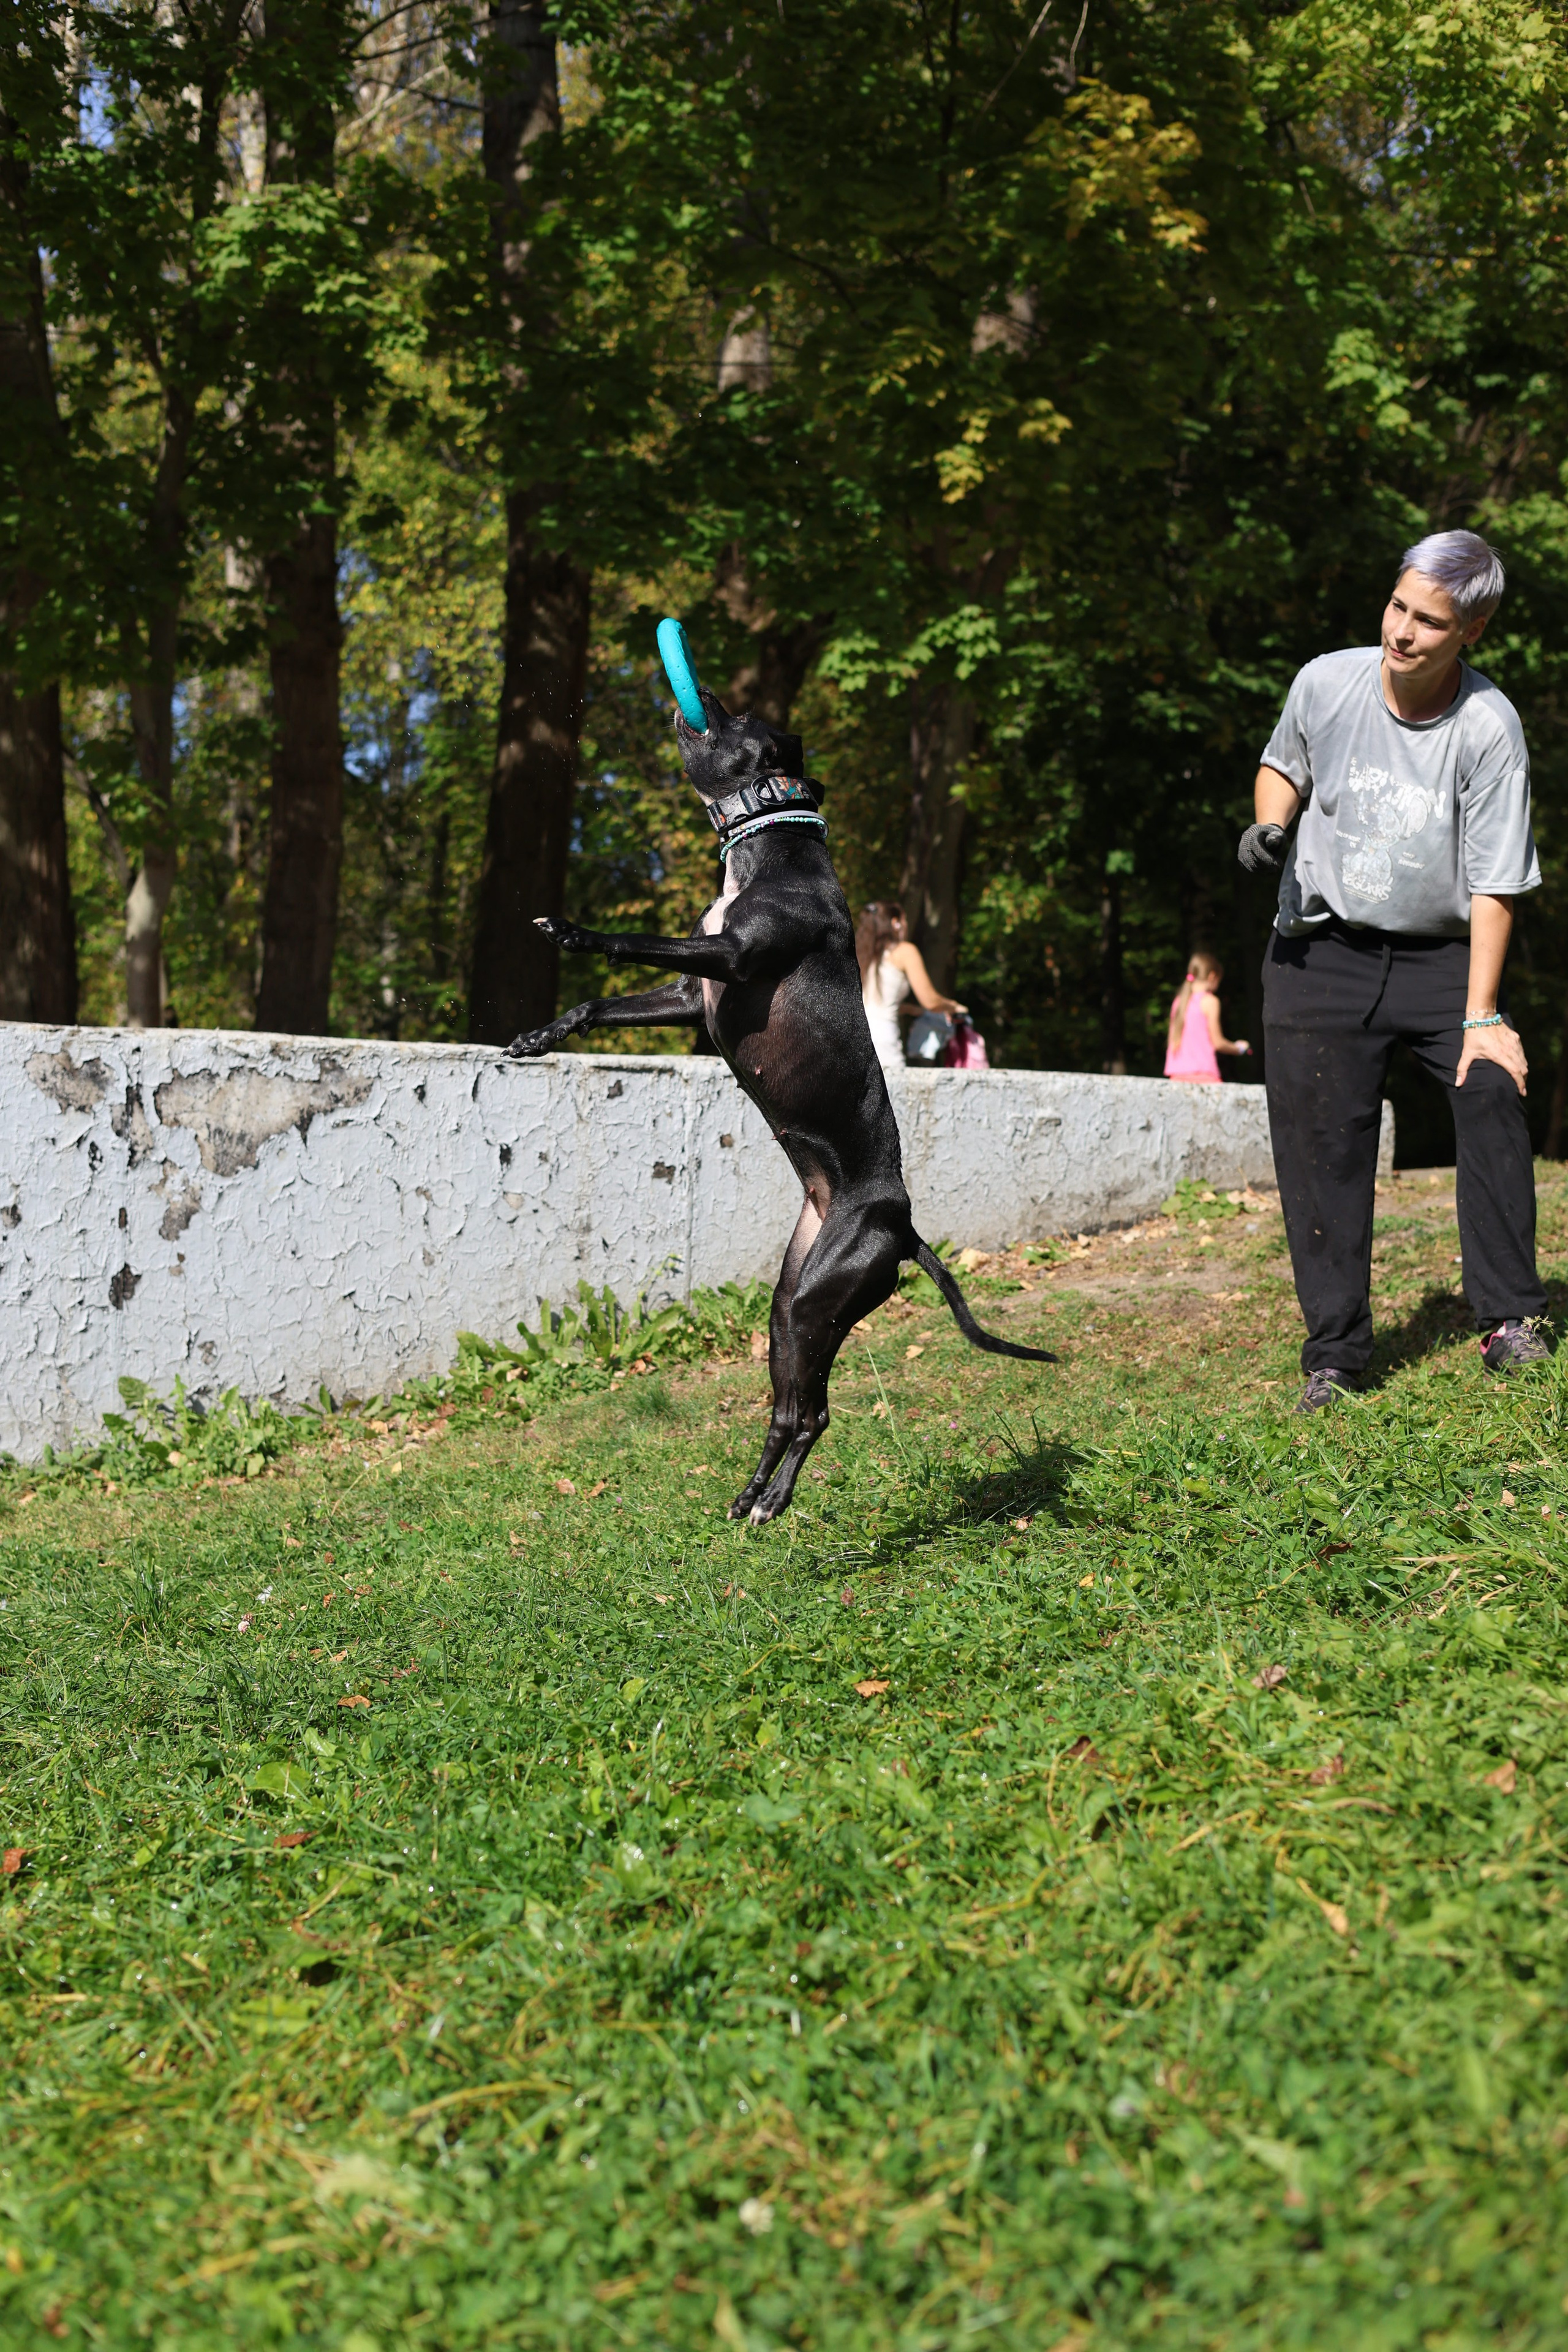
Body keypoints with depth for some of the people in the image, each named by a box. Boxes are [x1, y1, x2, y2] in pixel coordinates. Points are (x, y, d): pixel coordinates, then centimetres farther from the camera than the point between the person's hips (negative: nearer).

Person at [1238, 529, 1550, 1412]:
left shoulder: (1489, 728, -15)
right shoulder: (1326, 683, -7)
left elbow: (1492, 885, -15)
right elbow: (1284, 766, 15)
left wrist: (1480, 1017, -20)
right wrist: (1270, 824, -7)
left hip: (1440, 954, -1)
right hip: (1321, 951, 2)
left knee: (1493, 1092, -21)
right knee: (1322, 1148, -3)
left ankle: (1511, 1317, -7)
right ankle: (1335, 1355, 7)